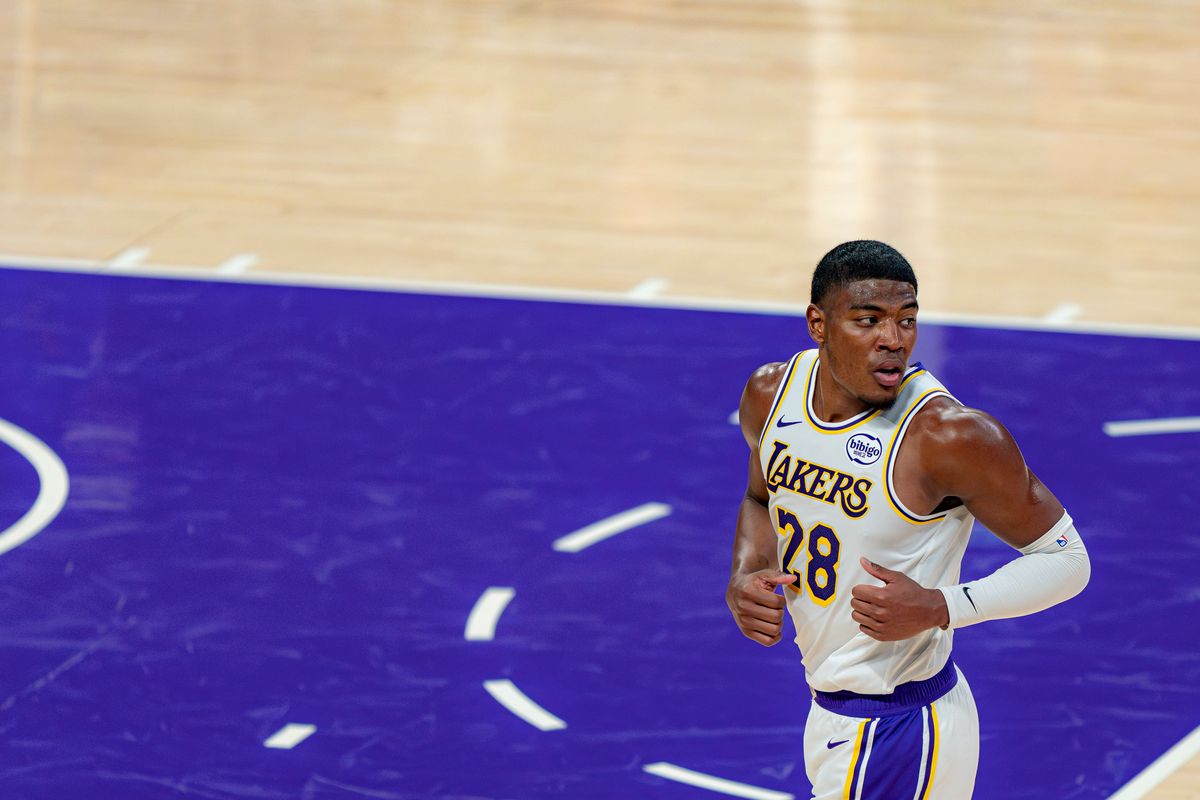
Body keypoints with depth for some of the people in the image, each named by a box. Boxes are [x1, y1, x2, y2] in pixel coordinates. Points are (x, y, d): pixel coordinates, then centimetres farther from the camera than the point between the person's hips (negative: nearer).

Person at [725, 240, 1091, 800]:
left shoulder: (951, 435, -23)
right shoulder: (772, 393, -3)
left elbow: (1065, 560, -14)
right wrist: (744, 579, -3)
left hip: (897, 732, -7)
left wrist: (938, 608, -27)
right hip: (832, 708, 7)